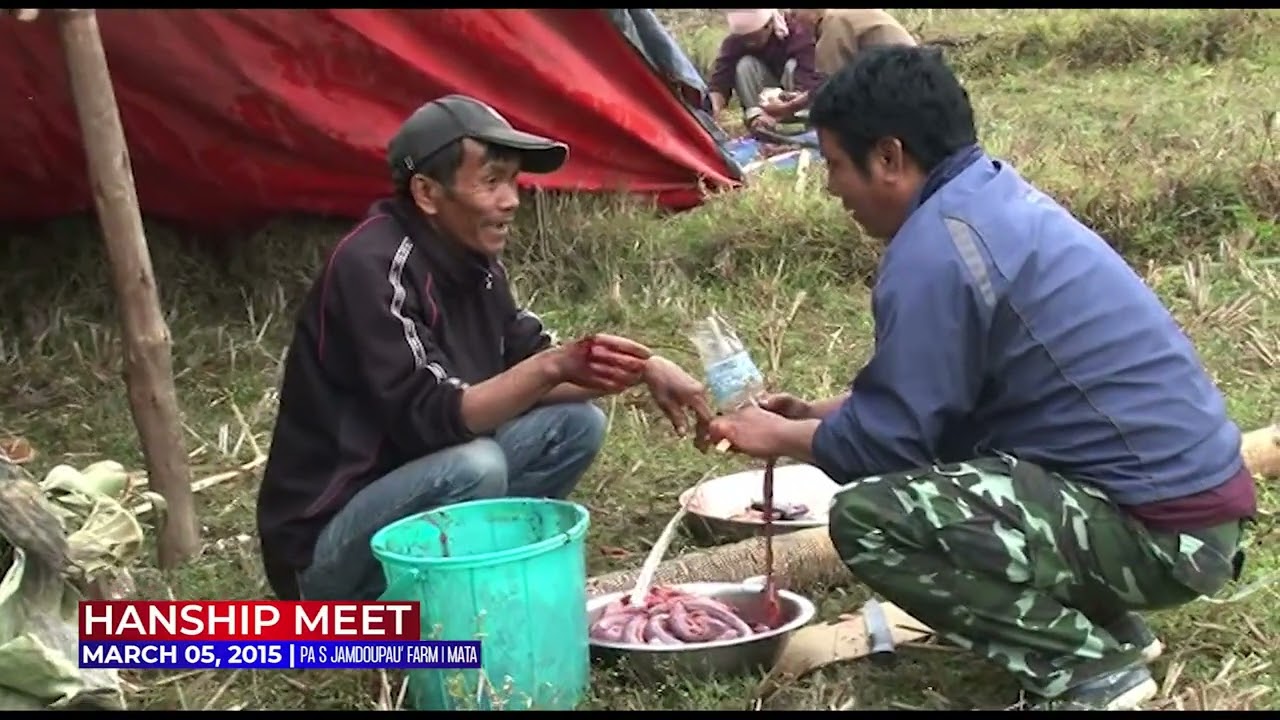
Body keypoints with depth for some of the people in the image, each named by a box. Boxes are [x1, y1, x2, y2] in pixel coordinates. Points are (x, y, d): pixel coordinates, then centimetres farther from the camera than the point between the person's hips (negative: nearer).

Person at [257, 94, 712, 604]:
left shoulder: (471, 260, 2)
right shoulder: (373, 267, -23)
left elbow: (526, 372, 6)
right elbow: (429, 419, -30)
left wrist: (643, 369, -7)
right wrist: (556, 367, -37)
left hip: (411, 494, 8)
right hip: (324, 541, -8)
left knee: (575, 424, 0)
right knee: (474, 466, -33)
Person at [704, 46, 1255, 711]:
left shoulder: (934, 250, -19)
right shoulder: (994, 197, 10)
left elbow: (886, 439, -15)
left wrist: (782, 437, 2)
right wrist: (819, 412, 18)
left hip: (1163, 528, -10)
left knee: (867, 517, -18)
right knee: (914, 476, 20)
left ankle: (1087, 669, -7)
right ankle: (1107, 626, 18)